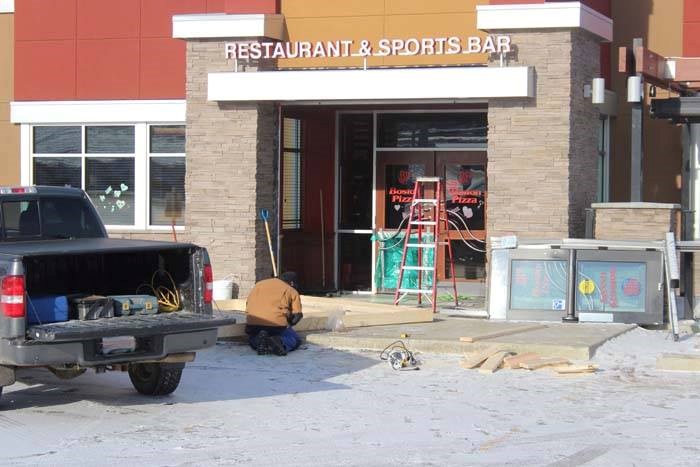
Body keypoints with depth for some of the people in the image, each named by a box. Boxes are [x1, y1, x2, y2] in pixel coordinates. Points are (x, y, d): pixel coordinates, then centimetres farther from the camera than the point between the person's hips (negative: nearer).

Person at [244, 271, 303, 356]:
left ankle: (259, 341, -4)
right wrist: (288, 325, 28)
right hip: (276, 323, -3)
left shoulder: (259, 284, 26)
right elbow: (297, 315, 9)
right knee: (295, 340, 19)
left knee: (253, 340, 33)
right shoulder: (292, 291, 15)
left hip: (253, 323, 3)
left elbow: (248, 303, 26)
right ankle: (280, 342, -15)